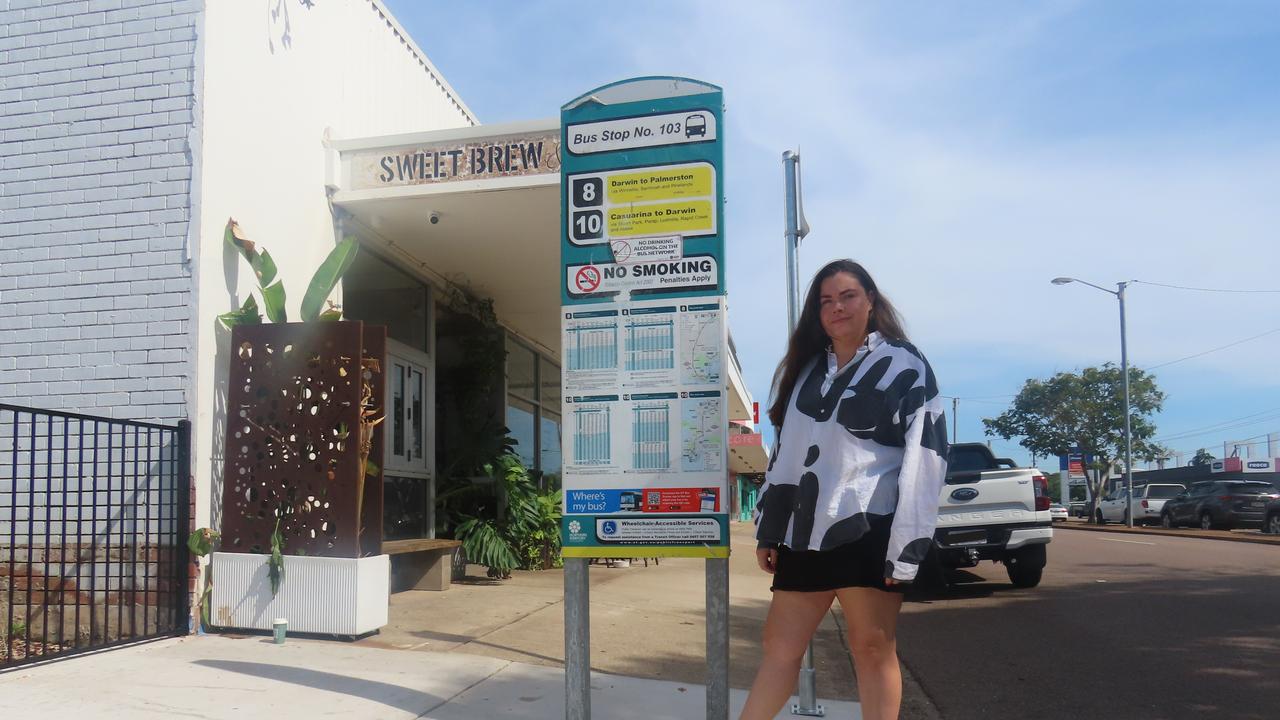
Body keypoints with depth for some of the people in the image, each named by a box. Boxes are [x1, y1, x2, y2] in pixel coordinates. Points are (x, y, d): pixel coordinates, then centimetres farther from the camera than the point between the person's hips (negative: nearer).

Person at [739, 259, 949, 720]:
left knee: (873, 647, 0)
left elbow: (925, 457, -9)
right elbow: (785, 454, 19)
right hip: (806, 531, 6)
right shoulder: (804, 369, 17)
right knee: (779, 645, 7)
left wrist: (907, 545, -16)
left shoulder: (903, 365, -2)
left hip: (868, 530, -5)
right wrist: (768, 530, 15)